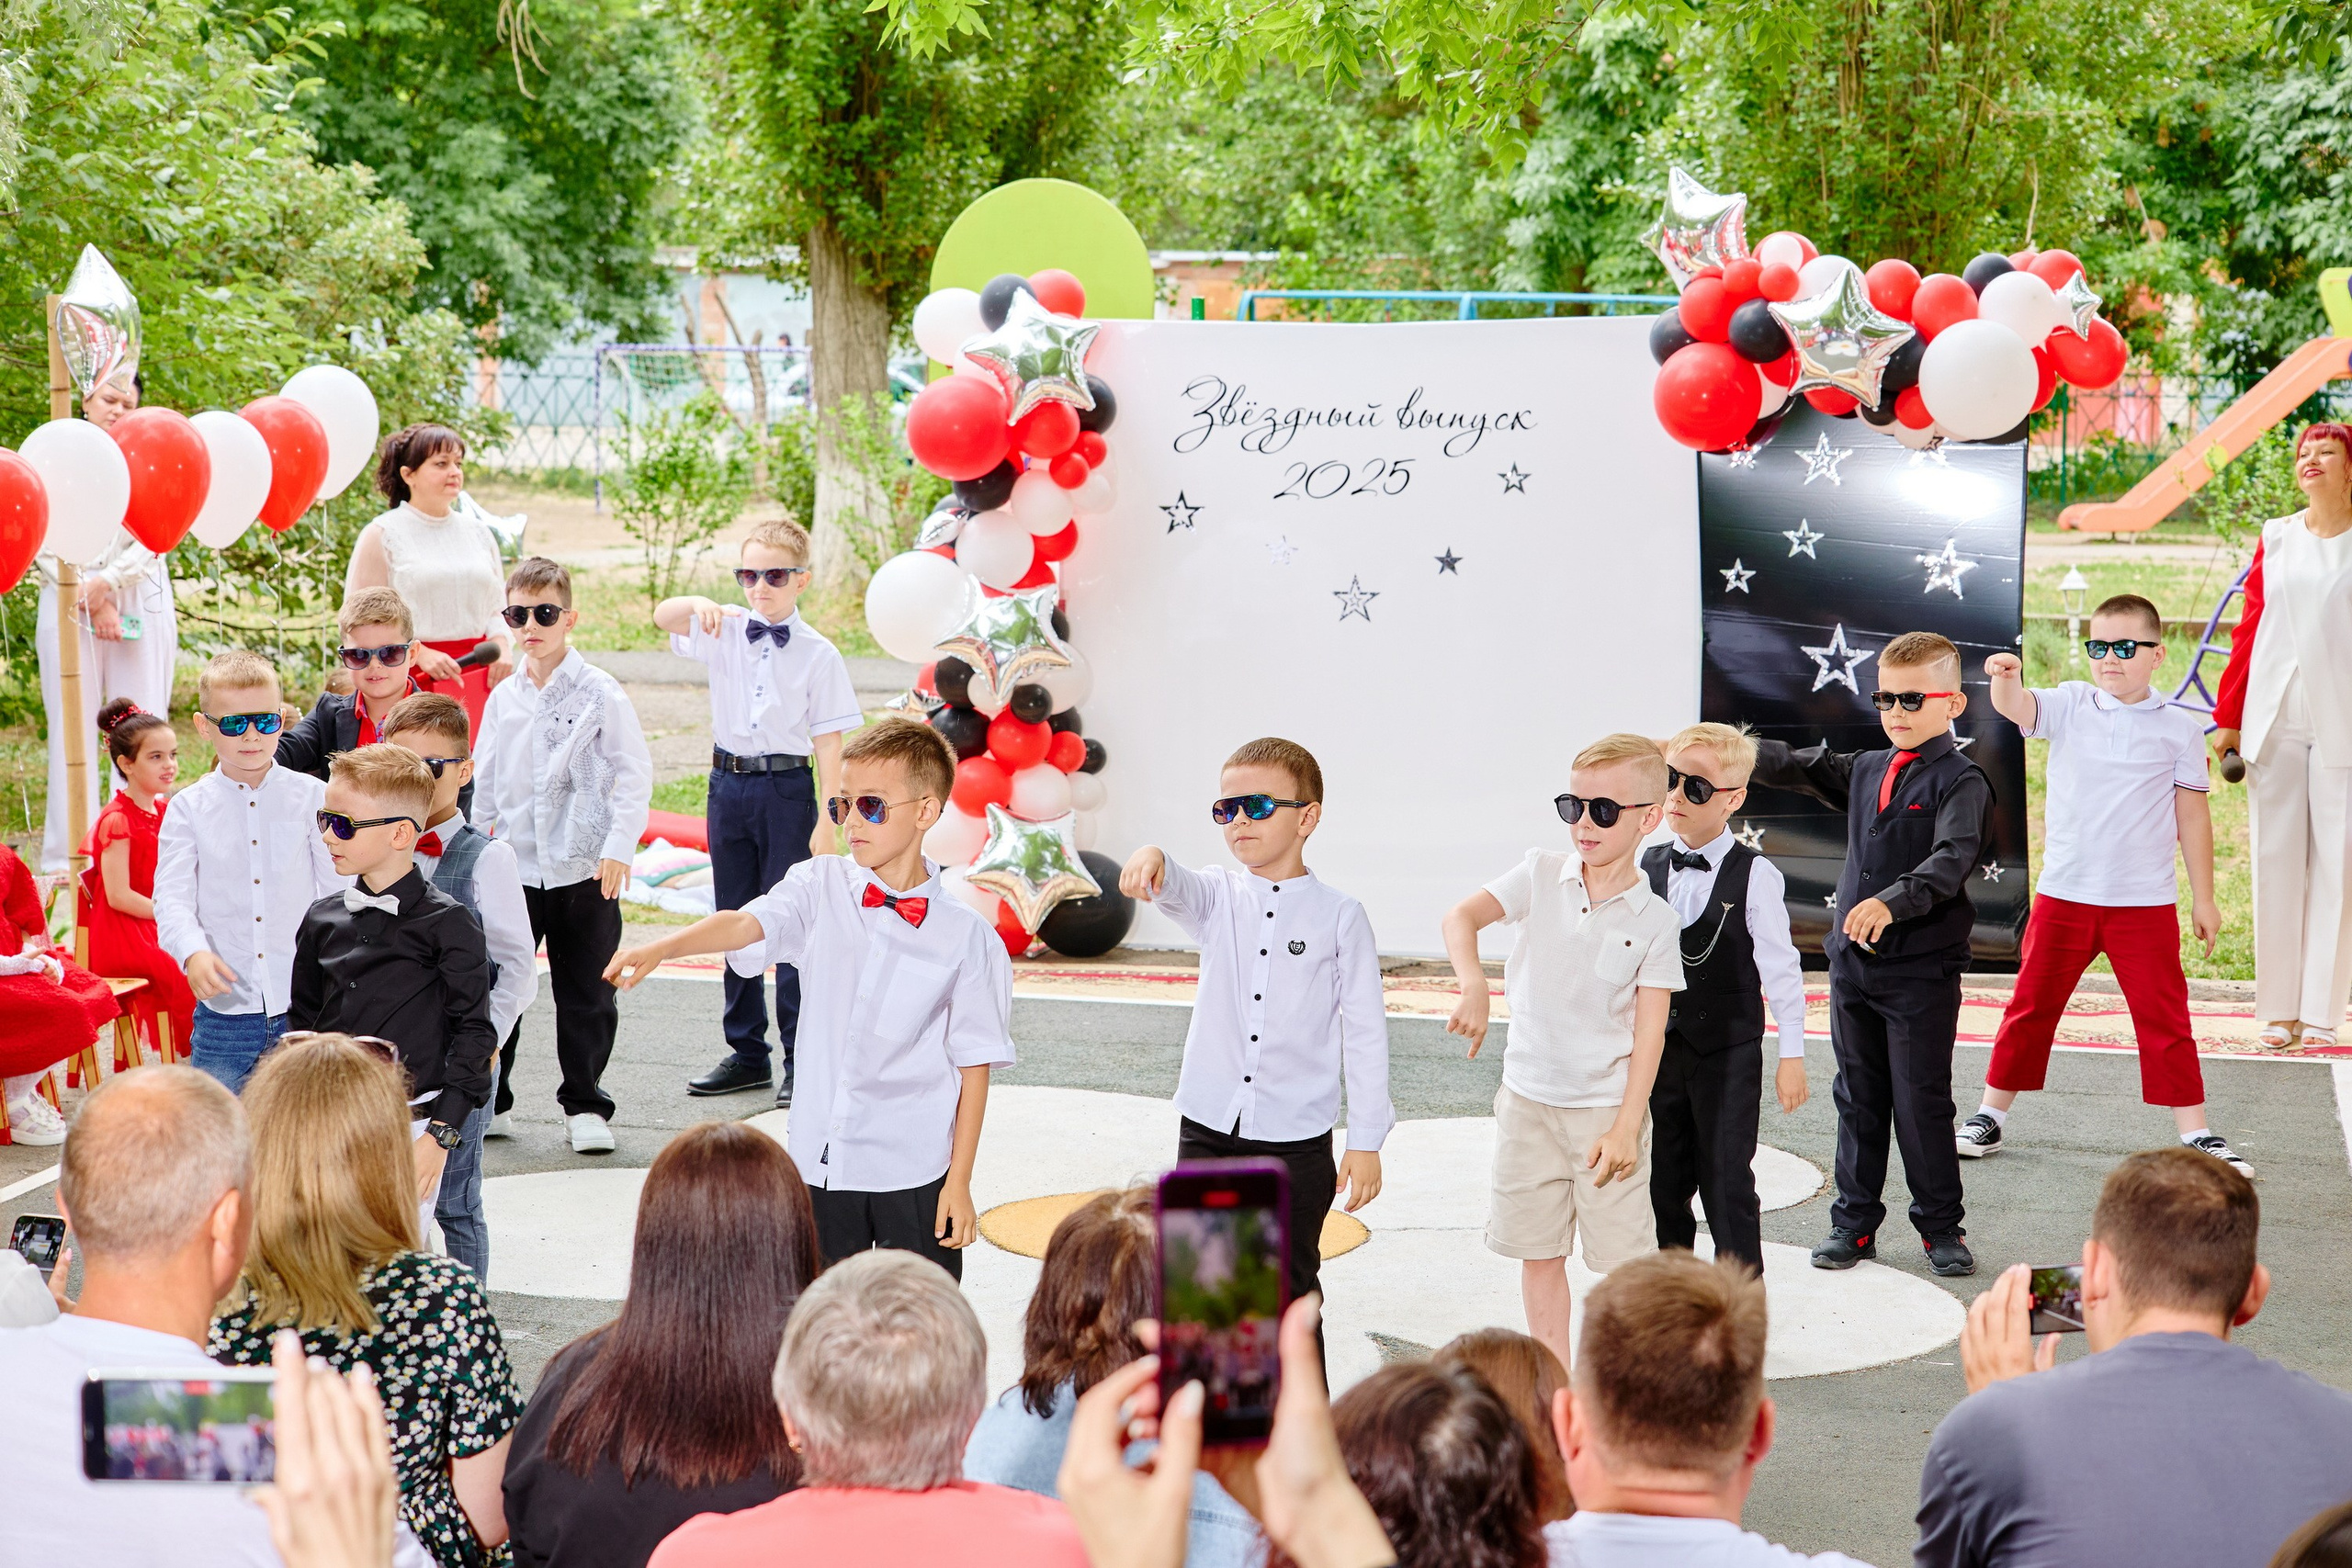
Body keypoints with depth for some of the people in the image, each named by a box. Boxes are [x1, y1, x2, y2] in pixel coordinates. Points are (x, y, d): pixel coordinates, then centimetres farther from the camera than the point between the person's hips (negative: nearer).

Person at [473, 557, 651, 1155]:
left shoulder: (599, 693, -5)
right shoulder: (503, 699, 7)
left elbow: (635, 773, -5)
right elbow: (483, 782, 16)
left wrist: (620, 846, -12)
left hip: (584, 868, -3)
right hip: (514, 866, 3)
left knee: (585, 991, 4)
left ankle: (584, 1104, 16)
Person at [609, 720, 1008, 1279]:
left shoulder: (967, 936, -5)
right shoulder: (822, 887, 2)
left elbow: (975, 1065, -3)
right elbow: (747, 924, -16)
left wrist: (959, 1181, -4)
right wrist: (658, 949, -35)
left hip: (916, 1173, -2)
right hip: (820, 1165, 2)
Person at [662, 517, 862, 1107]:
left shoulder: (818, 655, -6)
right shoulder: (724, 631, 4)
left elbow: (829, 741, -7)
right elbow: (662, 616, -2)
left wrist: (827, 821, -11)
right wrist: (699, 604, -23)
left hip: (785, 787, -5)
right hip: (728, 784, 5)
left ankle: (801, 1060, 3)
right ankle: (747, 1053, 21)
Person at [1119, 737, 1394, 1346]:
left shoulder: (1339, 917, -3)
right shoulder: (1218, 896, 5)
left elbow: (1365, 1032, -1)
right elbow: (1176, 887, -19)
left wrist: (1366, 1142, -4)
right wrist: (1150, 859, -45)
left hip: (1296, 1141, -3)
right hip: (1208, 1133, 3)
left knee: (1290, 1294, 5)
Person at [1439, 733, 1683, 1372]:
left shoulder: (1654, 920, -7)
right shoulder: (1542, 875, -2)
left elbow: (1650, 1030, -7)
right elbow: (1461, 916, -14)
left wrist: (1627, 1127, -12)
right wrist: (1474, 986, -33)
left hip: (1608, 1107, -3)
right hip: (1529, 1099, 3)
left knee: (1624, 1255, 0)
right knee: (1539, 1251, 10)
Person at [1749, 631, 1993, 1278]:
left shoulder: (1961, 782, -10)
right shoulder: (1864, 771, 13)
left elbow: (1951, 860, -24)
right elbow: (1794, 767, 14)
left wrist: (1892, 902, -40)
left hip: (1922, 970, -6)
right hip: (1852, 961, 6)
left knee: (1922, 1102, 0)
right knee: (1858, 1097, 13)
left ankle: (1941, 1226, 14)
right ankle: (1854, 1220, 22)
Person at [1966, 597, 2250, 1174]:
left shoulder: (2180, 727, 1)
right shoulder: (2068, 705, 1)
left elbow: (2192, 816, 6)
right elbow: (2016, 707, -19)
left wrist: (2204, 898, 7)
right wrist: (2005, 677, -43)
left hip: (2146, 902, -1)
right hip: (2064, 893, 1)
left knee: (2165, 1016, 1)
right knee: (2031, 1006, 10)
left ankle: (2197, 1133, 9)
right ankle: (1991, 1115, 22)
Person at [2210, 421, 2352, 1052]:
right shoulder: (2276, 539, 11)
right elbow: (2249, 628, 13)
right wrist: (2227, 716, 10)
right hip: (2276, 719, 3)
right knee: (2276, 860, 3)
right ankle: (2277, 1010, 8)